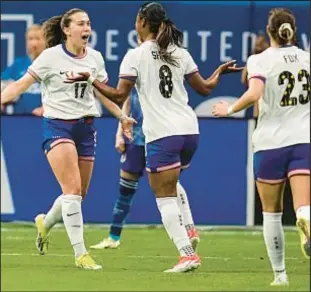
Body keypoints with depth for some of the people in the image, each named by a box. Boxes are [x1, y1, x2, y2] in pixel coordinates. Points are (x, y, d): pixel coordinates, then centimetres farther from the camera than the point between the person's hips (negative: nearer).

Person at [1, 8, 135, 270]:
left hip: (86, 127, 6)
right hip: (58, 127, -6)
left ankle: (45, 224, 40)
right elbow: (21, 84, -9)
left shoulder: (95, 57, 6)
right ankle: (80, 254, -15)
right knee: (72, 190, -17)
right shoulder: (51, 56, -9)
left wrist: (122, 116, 15)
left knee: (78, 194, 9)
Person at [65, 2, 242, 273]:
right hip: (190, 131, 6)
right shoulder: (180, 53, 10)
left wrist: (91, 79, -2)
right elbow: (204, 88, 16)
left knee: (164, 197, -2)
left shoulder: (135, 55, -5)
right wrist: (220, 71, 34)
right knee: (171, 184, 29)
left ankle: (187, 253, -11)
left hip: (162, 134, -6)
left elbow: (119, 96, -10)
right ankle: (187, 231, 13)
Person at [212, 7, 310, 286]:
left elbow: (254, 94, -23)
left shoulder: (260, 60, -6)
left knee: (272, 212, 12)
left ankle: (280, 273, 14)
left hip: (271, 142, -2)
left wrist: (230, 109, -7)